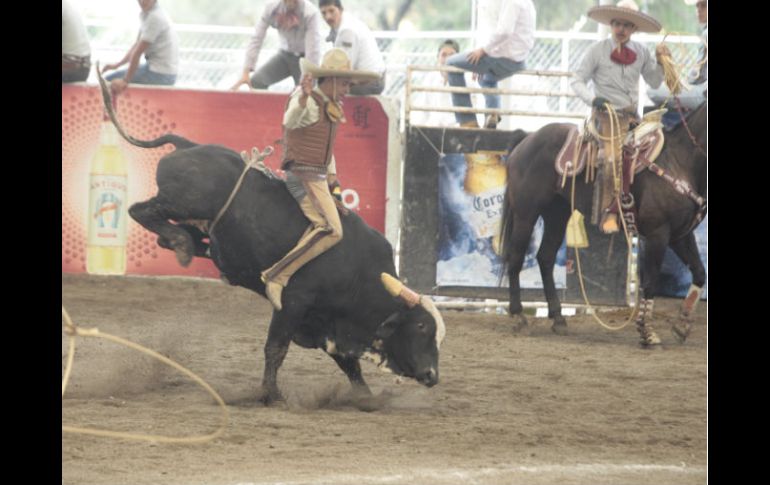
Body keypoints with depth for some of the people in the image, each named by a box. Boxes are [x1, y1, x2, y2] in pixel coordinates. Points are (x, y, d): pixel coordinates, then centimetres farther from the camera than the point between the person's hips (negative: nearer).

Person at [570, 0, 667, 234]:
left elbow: (654, 82, 17)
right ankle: (610, 213, -22)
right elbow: (577, 81, 1)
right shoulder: (598, 51, 0)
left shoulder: (641, 52, 11)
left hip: (633, 116, 5)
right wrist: (593, 99, -16)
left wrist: (662, 62, 0)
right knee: (614, 157, -26)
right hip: (608, 115, -5)